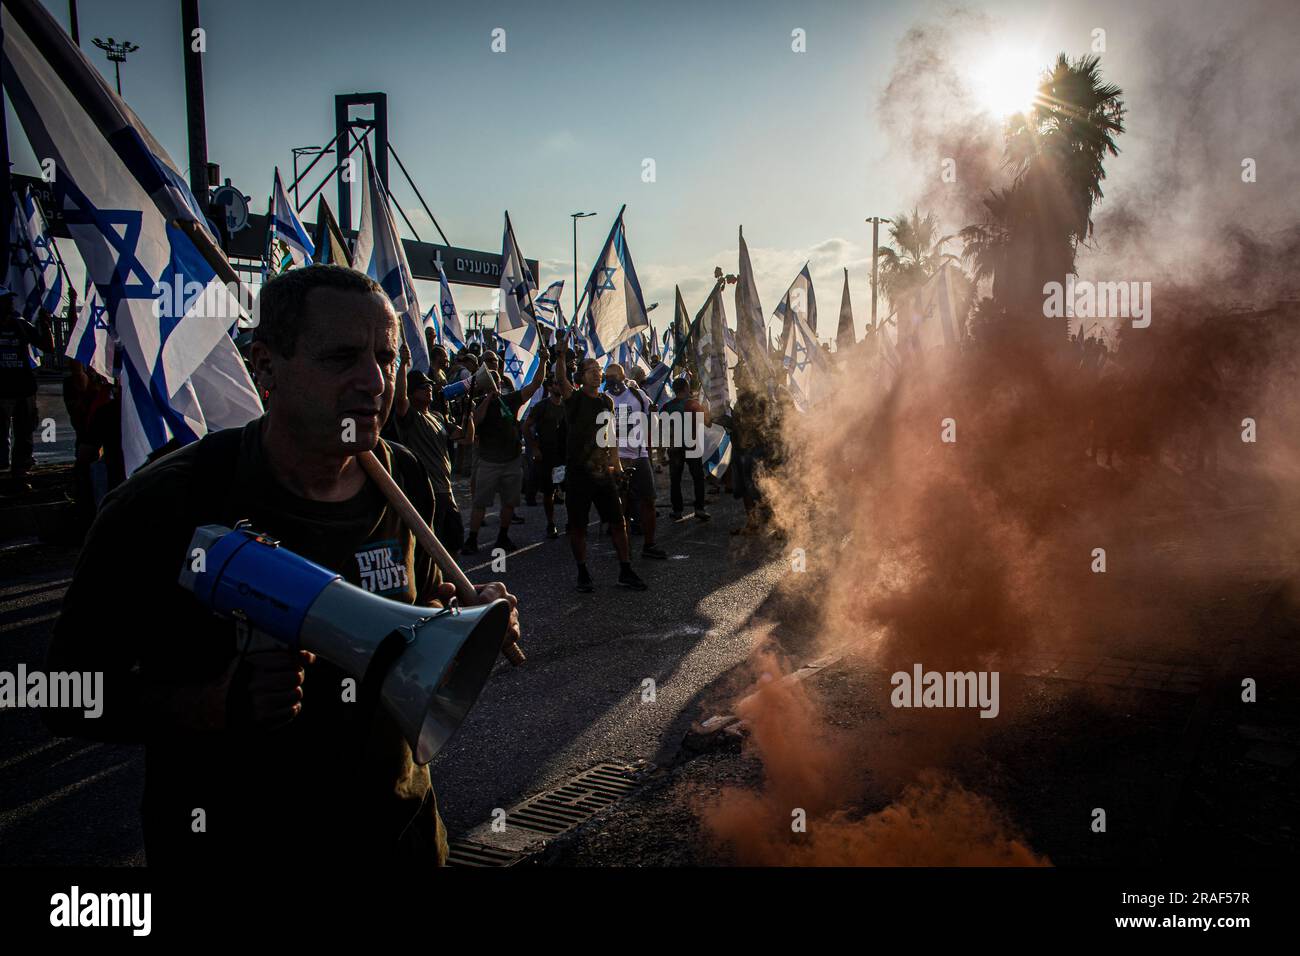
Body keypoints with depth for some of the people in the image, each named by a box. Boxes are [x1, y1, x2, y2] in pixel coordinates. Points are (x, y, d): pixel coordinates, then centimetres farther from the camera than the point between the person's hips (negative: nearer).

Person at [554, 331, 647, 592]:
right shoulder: (574, 398, -4)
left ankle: (626, 572, 12)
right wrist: (560, 352, -37)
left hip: (604, 472, 4)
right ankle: (583, 575, 15)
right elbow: (561, 379, -24)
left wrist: (616, 465, 11)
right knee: (578, 525, 3)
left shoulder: (607, 401, 12)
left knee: (618, 522, 4)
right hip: (577, 473, -4)